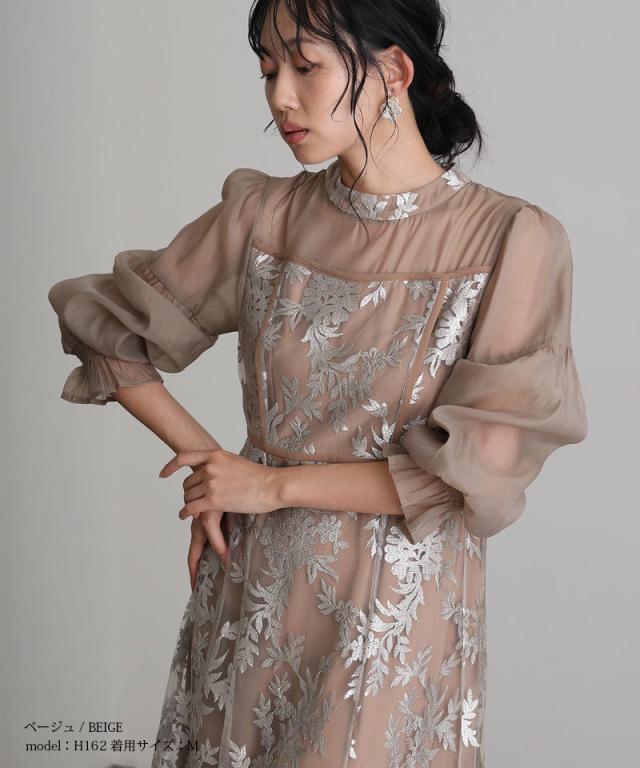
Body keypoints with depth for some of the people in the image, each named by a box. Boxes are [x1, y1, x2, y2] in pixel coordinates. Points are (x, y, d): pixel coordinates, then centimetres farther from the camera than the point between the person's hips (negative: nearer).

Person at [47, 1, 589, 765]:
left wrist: (276, 482, -11)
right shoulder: (262, 218, -1)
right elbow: (107, 327, 10)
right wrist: (205, 460, 0)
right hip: (251, 586, 3)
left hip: (396, 613, -3)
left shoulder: (509, 240, -11)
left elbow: (482, 466, -15)